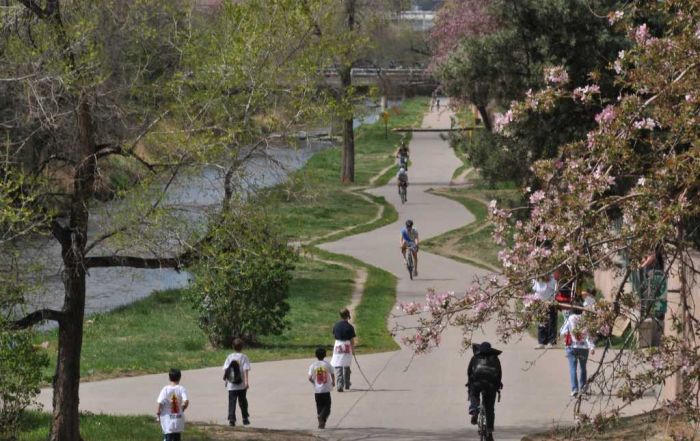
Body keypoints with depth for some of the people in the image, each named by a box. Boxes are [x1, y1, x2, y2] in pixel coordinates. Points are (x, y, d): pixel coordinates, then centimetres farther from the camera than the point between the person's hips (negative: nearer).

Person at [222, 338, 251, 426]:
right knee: (243, 402, 13)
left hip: (231, 386, 1)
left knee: (232, 402, 0)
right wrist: (247, 382, -14)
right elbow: (246, 370, -12)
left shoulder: (230, 357, 4)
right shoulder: (243, 357, -4)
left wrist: (225, 379, 15)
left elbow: (225, 369, 3)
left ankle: (231, 419, -11)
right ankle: (245, 419, 21)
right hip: (241, 385, -1)